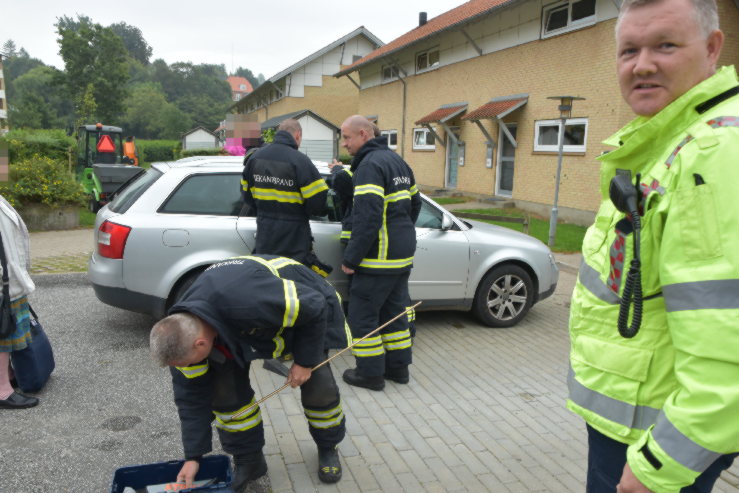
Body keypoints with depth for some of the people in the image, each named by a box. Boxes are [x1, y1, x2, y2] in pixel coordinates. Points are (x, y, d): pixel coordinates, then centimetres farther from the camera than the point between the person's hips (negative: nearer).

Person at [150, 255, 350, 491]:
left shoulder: (249, 303, -47)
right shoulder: (183, 332, -25)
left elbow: (315, 307, -31)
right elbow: (192, 396, -12)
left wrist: (305, 360, -22)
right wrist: (193, 457, -10)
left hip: (302, 306, -4)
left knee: (317, 383, -8)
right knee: (225, 385, -10)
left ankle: (328, 448, 20)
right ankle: (248, 460, 11)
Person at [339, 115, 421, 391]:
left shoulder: (370, 165, -16)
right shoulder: (397, 161, 15)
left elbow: (367, 218, -24)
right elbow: (415, 203, 22)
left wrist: (350, 259, -19)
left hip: (378, 257, -10)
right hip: (403, 255, 10)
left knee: (362, 314, 2)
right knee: (393, 311, 18)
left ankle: (371, 373, 10)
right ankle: (398, 366, 27)